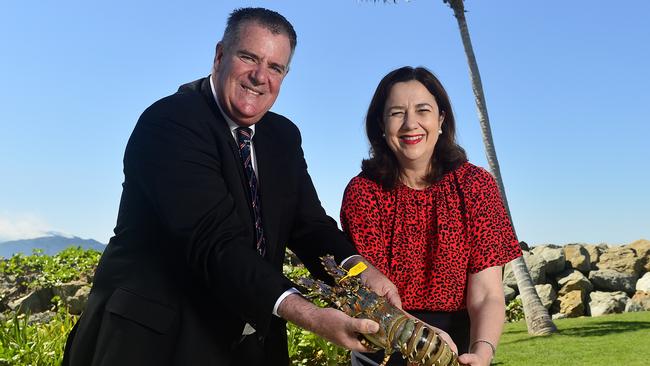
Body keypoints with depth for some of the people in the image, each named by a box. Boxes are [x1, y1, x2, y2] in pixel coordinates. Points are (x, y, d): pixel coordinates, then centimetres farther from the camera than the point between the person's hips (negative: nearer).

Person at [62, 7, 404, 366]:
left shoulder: (284, 138, 6)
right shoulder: (169, 122, -18)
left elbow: (307, 223, 0)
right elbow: (215, 240, -29)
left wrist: (357, 266, -21)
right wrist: (302, 312, -39)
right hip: (157, 337, -7)